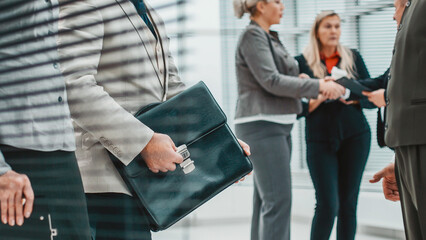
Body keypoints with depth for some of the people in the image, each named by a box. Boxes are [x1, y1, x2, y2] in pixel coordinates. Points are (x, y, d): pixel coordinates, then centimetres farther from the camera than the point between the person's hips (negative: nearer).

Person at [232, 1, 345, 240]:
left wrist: (322, 88, 4)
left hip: (278, 125, 10)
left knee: (266, 200, 10)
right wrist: (318, 86, -14)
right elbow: (271, 81, -17)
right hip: (262, 124, -10)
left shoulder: (269, 38, 19)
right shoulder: (252, 35, -9)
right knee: (278, 200, -13)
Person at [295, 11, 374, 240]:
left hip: (354, 136, 2)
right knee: (327, 205, -10)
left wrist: (353, 99, -12)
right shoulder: (303, 62, 2)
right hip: (320, 139, -2)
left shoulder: (353, 57, 9)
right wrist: (319, 98, -17)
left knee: (348, 203, 2)